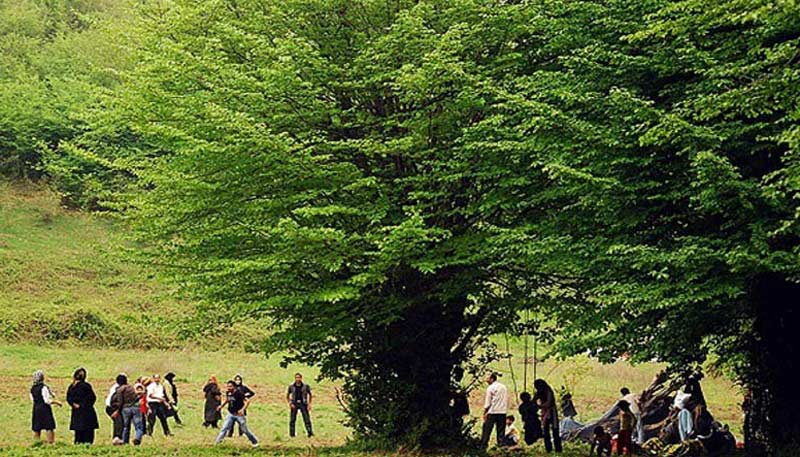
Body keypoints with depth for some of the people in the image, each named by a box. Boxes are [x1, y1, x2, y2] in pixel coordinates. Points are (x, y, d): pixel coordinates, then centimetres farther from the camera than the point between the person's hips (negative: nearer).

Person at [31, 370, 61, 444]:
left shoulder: (32, 388, 6)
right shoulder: (44, 387, -15)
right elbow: (47, 400, -17)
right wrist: (57, 403, -5)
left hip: (36, 409, 6)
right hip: (45, 410, -6)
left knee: (36, 429, 10)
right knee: (49, 427, -1)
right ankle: (50, 442, -6)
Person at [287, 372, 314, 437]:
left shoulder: (305, 386, -2)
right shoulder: (291, 386, 0)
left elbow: (309, 395, 11)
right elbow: (287, 396, 11)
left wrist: (309, 404, 4)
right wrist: (290, 403, -1)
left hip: (303, 404, -1)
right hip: (294, 404, 1)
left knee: (307, 418, -11)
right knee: (292, 419, 1)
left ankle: (310, 432, -15)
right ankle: (292, 434, 6)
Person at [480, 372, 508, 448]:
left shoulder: (490, 388, -6)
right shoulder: (504, 387, 10)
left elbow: (487, 403, -6)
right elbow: (507, 400, 10)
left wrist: (485, 413, -2)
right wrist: (505, 409, 15)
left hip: (492, 411, -5)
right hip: (502, 411, 5)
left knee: (487, 428, 0)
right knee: (501, 430, 7)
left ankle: (483, 444, -3)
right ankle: (501, 444, 2)